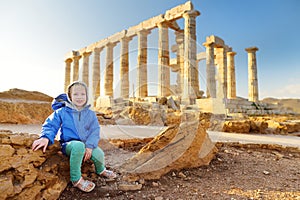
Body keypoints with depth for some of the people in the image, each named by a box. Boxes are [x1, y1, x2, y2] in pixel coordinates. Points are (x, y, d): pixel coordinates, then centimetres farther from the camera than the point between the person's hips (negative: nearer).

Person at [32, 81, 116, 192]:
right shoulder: (62, 112, -3)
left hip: (86, 144, 3)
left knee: (99, 154, -23)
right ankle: (76, 179, -20)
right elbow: (50, 125, -2)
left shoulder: (90, 114, 3)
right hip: (69, 144, -3)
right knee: (79, 146, -39)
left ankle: (100, 170, 17)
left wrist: (89, 146, -18)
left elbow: (95, 131, -2)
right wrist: (46, 137, -24)